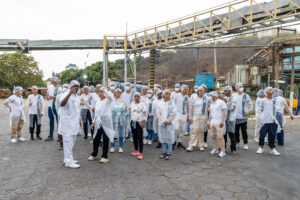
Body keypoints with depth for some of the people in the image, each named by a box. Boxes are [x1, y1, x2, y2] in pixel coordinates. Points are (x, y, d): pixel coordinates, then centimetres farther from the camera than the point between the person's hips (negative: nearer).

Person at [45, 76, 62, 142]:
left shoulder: (60, 89, -7)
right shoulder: (50, 88, 9)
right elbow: (48, 98, 12)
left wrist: (54, 97, -20)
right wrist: (47, 96, -9)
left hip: (57, 107, -6)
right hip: (50, 106, 6)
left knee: (58, 122, 2)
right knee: (51, 122, 13)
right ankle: (50, 136, 23)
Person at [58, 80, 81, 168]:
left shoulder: (77, 96, 15)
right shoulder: (66, 94, -11)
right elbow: (62, 104, -33)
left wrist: (79, 122, 23)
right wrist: (69, 93, -43)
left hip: (74, 123, 9)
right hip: (67, 123, -9)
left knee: (71, 142, 15)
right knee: (68, 142, -5)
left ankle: (67, 159, 26)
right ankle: (69, 161, 0)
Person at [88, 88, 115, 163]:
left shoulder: (107, 100, -5)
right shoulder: (98, 101, 15)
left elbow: (110, 97, -31)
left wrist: (104, 90, -38)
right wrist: (93, 122, 19)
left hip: (106, 122, -6)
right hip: (98, 122, 6)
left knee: (106, 139, 2)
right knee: (96, 139, 12)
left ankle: (104, 156, 14)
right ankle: (94, 155, 29)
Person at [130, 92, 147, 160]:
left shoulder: (142, 104, -7)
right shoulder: (132, 104, 9)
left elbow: (145, 114, -9)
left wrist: (143, 122, -15)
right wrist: (131, 120, 16)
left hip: (139, 122, -6)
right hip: (133, 122, 6)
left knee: (140, 138, -7)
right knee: (134, 137, 13)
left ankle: (140, 153, -4)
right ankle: (136, 150, 27)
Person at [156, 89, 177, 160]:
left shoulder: (172, 103, 0)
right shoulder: (160, 103, 6)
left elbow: (174, 114, -3)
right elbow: (158, 113, 3)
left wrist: (168, 121, -6)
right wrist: (163, 121, -4)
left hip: (169, 123, -2)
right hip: (161, 123, 2)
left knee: (169, 137, -3)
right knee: (162, 137, 6)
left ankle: (169, 153, 4)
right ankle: (164, 152, 16)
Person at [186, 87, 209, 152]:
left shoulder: (206, 98, 9)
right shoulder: (194, 99, 4)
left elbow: (207, 108, 12)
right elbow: (191, 109, 3)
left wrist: (207, 117, 6)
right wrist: (190, 117, -3)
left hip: (204, 116, 2)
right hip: (196, 116, -2)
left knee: (201, 131, 6)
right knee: (194, 130, -7)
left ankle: (201, 145, 15)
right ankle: (191, 146, -6)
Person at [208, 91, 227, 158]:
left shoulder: (221, 102, -5)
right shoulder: (211, 104, 17)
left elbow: (224, 112, -10)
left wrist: (222, 121, -17)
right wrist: (209, 122, 17)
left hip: (219, 122, -7)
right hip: (212, 122, 7)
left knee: (220, 137, -8)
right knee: (213, 136, 8)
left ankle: (223, 151, -2)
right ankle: (215, 149, 20)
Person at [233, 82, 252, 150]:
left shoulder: (246, 95, 2)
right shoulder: (233, 96, 3)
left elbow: (250, 104, 10)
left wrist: (248, 111, 0)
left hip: (243, 116, -1)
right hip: (235, 116, 1)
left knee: (244, 131, 1)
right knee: (236, 131, 9)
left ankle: (245, 143, 13)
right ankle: (237, 142, 23)